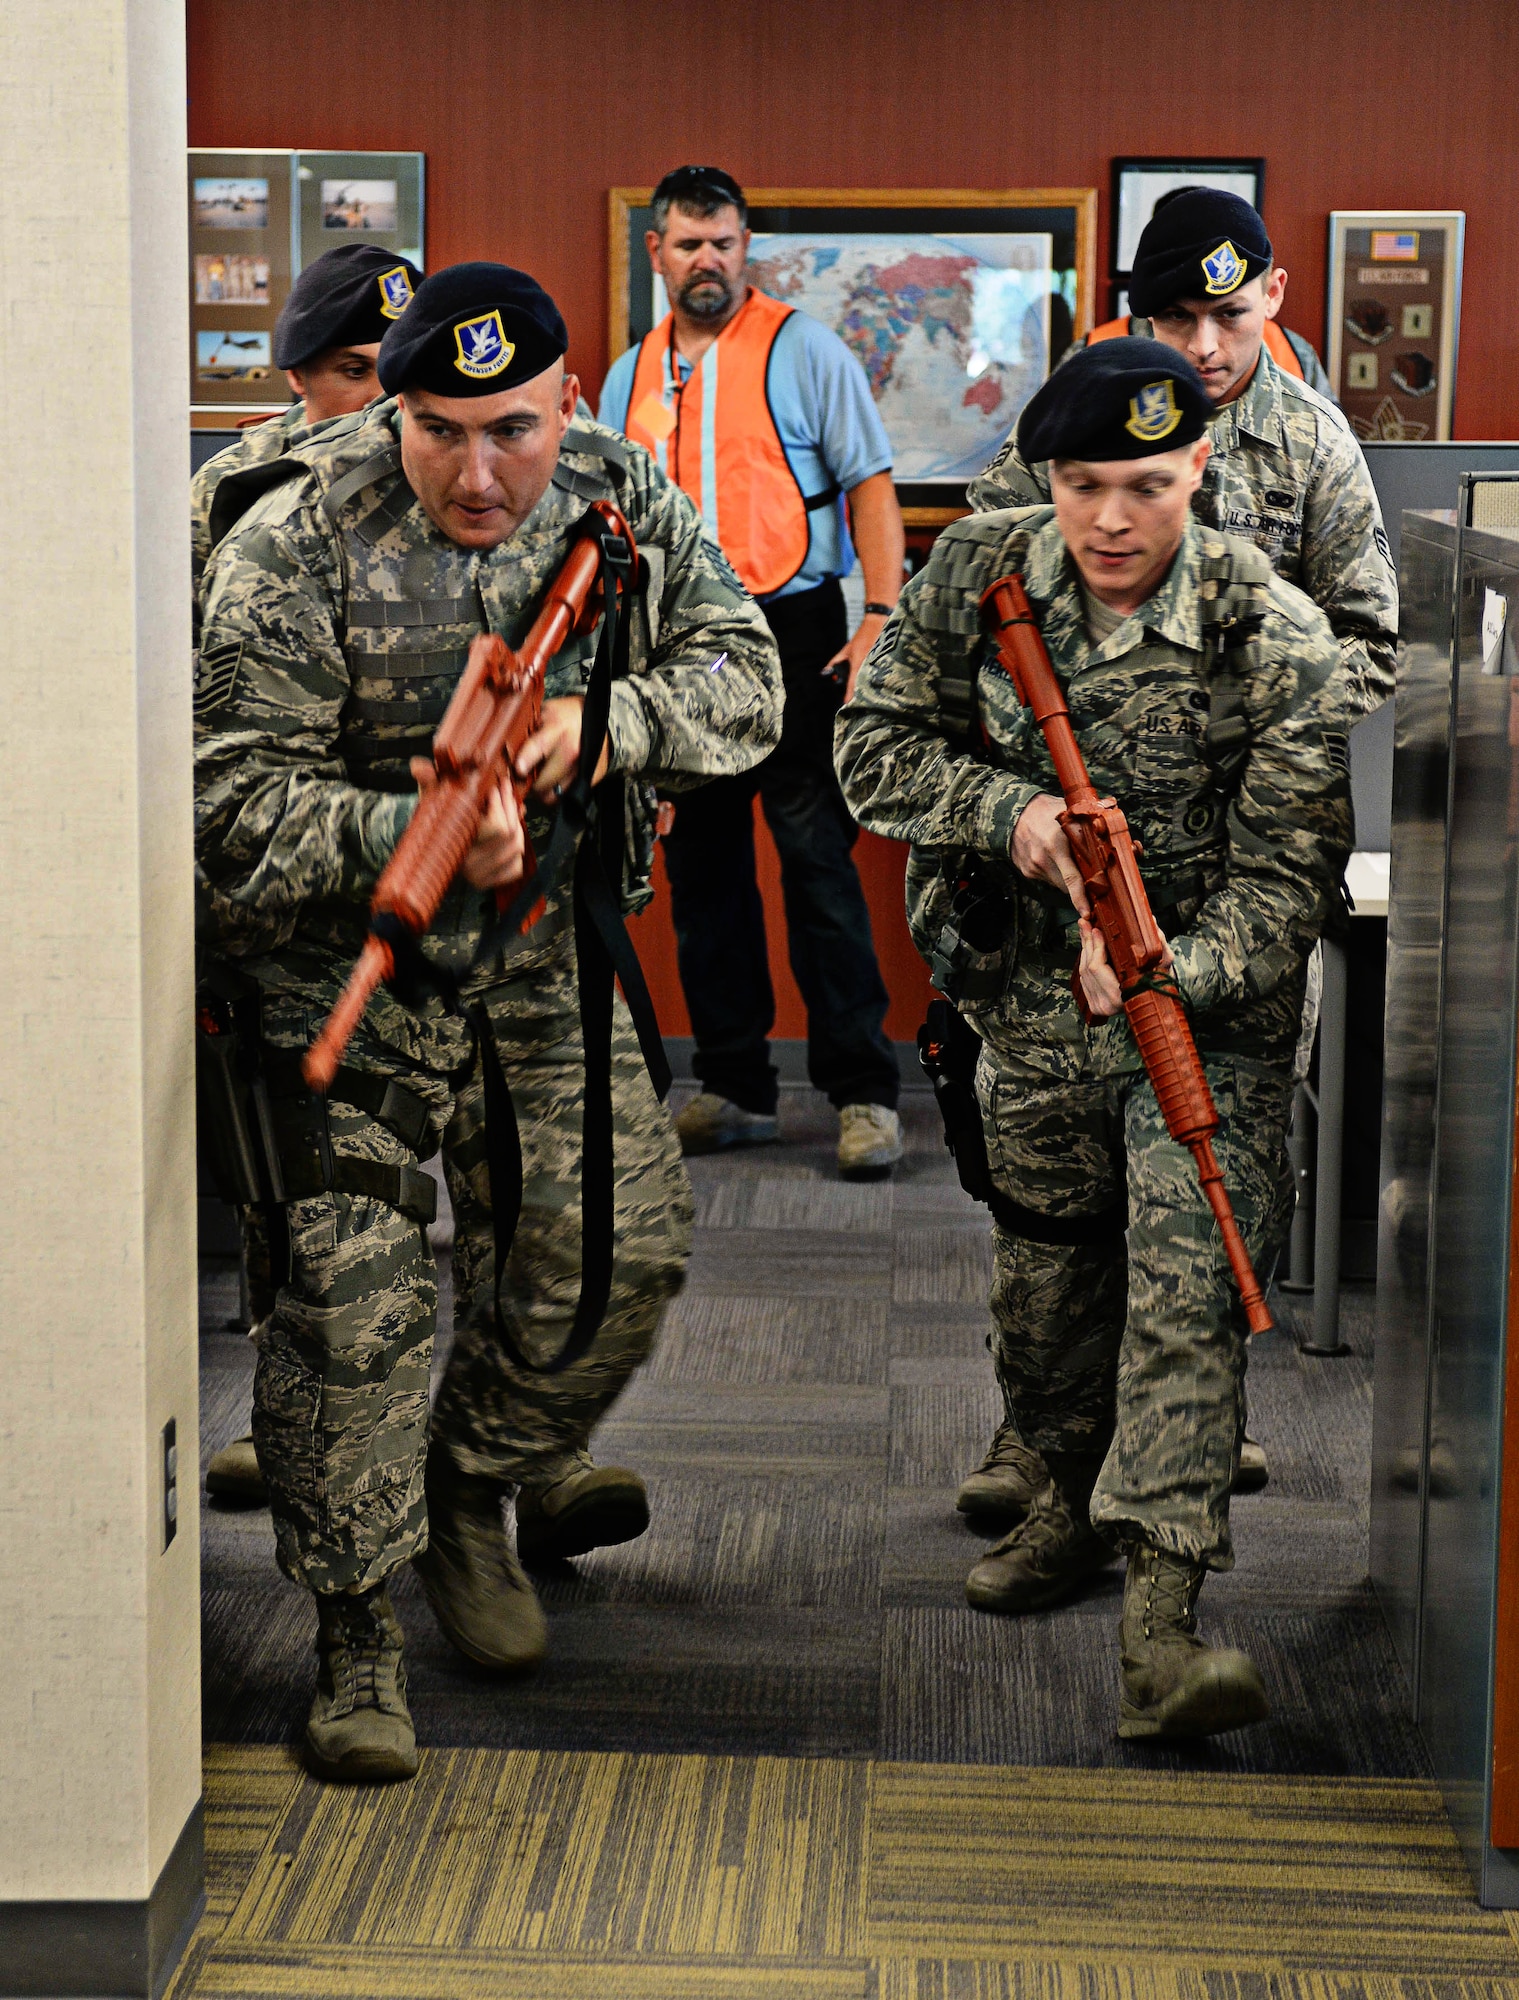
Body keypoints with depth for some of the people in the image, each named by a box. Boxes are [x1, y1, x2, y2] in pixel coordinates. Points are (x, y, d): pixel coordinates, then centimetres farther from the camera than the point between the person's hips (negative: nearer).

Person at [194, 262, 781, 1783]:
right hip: (348, 959, -5)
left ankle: (473, 1487, 29)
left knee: (619, 1241, 4)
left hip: (546, 948, 5)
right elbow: (237, 803, -19)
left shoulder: (622, 498, -4)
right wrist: (417, 834, -34)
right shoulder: (294, 553, -19)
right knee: (355, 1293, -8)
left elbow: (744, 677, -2)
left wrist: (598, 720, -21)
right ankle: (356, 1629, 5)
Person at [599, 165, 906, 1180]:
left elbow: (871, 488, -4)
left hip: (789, 632, -5)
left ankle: (865, 1094, -5)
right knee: (702, 870, 8)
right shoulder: (630, 378, 15)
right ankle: (735, 1089, 16)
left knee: (817, 859, -9)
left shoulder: (805, 350, 0)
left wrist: (879, 621, -14)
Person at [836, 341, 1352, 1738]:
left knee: (1187, 1284, -14)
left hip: (1207, 1010, -4)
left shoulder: (1279, 643, -17)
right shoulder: (976, 576, -8)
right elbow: (874, 747, -2)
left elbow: (1285, 877, -17)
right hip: (1031, 1001, 4)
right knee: (1046, 1271, 17)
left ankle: (1162, 1622, -16)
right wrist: (1007, 811, -20)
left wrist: (1165, 975, -34)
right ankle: (1072, 1504, 41)